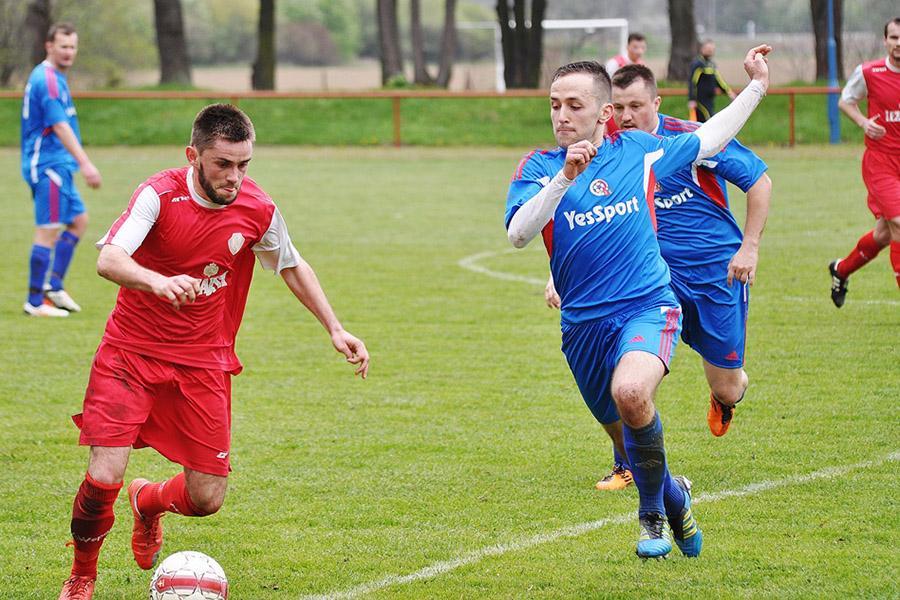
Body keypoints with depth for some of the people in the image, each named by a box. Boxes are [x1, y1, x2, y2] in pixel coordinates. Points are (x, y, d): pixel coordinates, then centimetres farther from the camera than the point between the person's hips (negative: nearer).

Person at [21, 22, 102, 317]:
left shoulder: (54, 77, 15)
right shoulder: (47, 80, -17)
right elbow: (60, 127, -24)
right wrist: (85, 163, -27)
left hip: (57, 166, 10)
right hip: (48, 165, -10)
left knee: (79, 220, 14)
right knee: (48, 232, -7)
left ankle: (53, 286, 14)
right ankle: (35, 302, -3)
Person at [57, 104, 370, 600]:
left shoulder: (257, 210, -5)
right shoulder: (160, 194, -17)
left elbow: (293, 268, 15)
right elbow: (108, 260, -31)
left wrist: (334, 329, 11)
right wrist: (158, 281, -50)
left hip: (203, 363, 3)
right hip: (131, 352, -3)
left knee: (206, 499, -1)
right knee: (103, 479, -16)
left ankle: (149, 502, 36)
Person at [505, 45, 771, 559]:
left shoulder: (638, 150, 3)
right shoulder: (539, 167, -2)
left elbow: (708, 141, 21)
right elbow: (518, 234, -19)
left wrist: (756, 87, 22)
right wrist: (564, 178, -30)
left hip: (647, 306, -2)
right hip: (583, 322, 2)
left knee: (631, 393, -32)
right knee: (627, 434, 14)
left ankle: (653, 511, -10)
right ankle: (673, 496, 46)